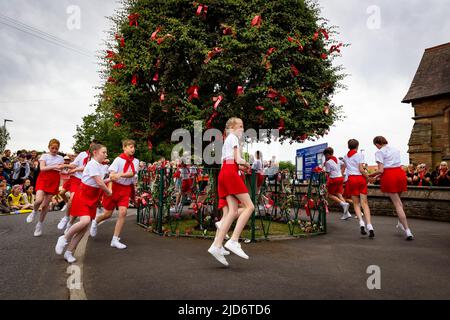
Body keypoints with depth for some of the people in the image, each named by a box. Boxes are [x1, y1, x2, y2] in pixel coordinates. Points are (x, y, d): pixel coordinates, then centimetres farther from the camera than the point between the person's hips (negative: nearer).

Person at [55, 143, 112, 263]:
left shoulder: (102, 167, 13)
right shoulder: (92, 164, -14)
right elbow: (99, 182, -19)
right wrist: (108, 192, -6)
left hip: (93, 198, 8)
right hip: (83, 195, -8)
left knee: (85, 228, 3)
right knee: (85, 220, -27)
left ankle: (69, 252, 14)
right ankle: (65, 238, -2)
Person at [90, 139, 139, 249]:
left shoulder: (135, 161, 0)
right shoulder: (119, 159, -9)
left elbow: (132, 173, -15)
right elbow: (112, 175, -14)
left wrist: (120, 174, -30)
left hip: (126, 189, 2)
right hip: (115, 187, -2)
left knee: (123, 212, -13)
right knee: (108, 214, 7)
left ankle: (115, 240, -2)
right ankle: (95, 222, 43)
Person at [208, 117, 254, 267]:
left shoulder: (226, 141, 30)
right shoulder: (233, 138, 3)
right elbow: (238, 160, -6)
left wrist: (241, 164, 17)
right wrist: (246, 164, 12)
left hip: (223, 173, 9)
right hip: (230, 173, -9)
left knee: (233, 212, -2)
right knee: (249, 206, -12)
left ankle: (217, 245, -10)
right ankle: (233, 241, -20)